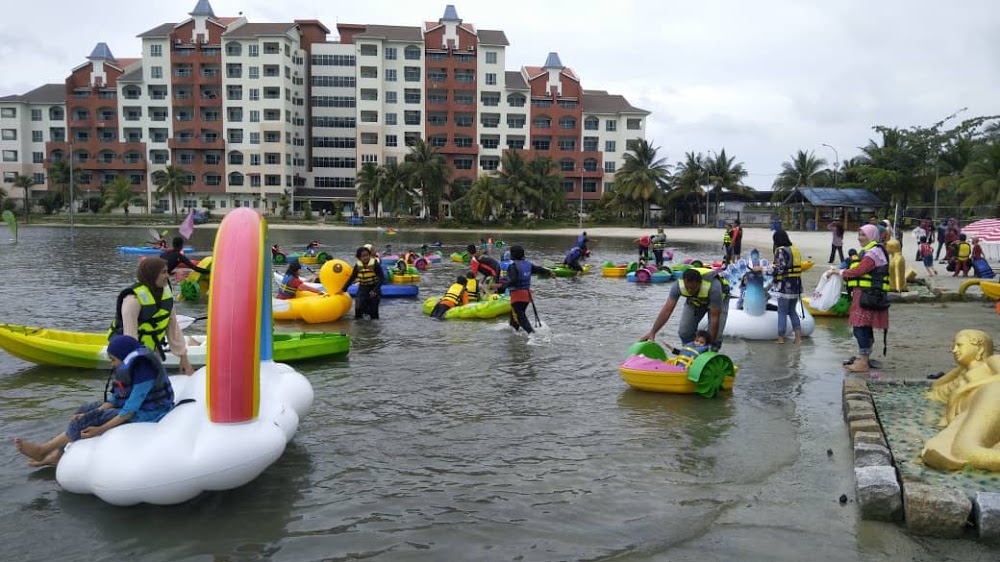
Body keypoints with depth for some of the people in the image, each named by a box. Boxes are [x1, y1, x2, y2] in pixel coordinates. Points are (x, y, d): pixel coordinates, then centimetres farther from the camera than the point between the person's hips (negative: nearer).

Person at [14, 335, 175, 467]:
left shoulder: (143, 370, -25)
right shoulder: (127, 367, 5)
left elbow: (131, 409, -26)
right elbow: (115, 398, 6)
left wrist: (100, 429, -24)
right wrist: (87, 417, -3)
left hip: (146, 415, -10)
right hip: (131, 406, 10)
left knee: (91, 418, -16)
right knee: (85, 410, 9)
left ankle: (43, 449, -1)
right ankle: (56, 455, 2)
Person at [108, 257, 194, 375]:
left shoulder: (165, 290, -4)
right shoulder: (133, 299, -25)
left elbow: (173, 326, 1)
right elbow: (130, 337, -26)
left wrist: (183, 357, 1)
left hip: (152, 350, 7)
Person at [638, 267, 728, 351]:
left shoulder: (713, 286, -43)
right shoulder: (679, 285, -34)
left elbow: (714, 317, -38)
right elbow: (667, 310, -33)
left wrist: (713, 345, -34)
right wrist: (652, 332, -40)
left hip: (719, 300, -3)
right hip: (694, 300, 3)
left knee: (715, 335, -17)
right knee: (684, 332, -7)